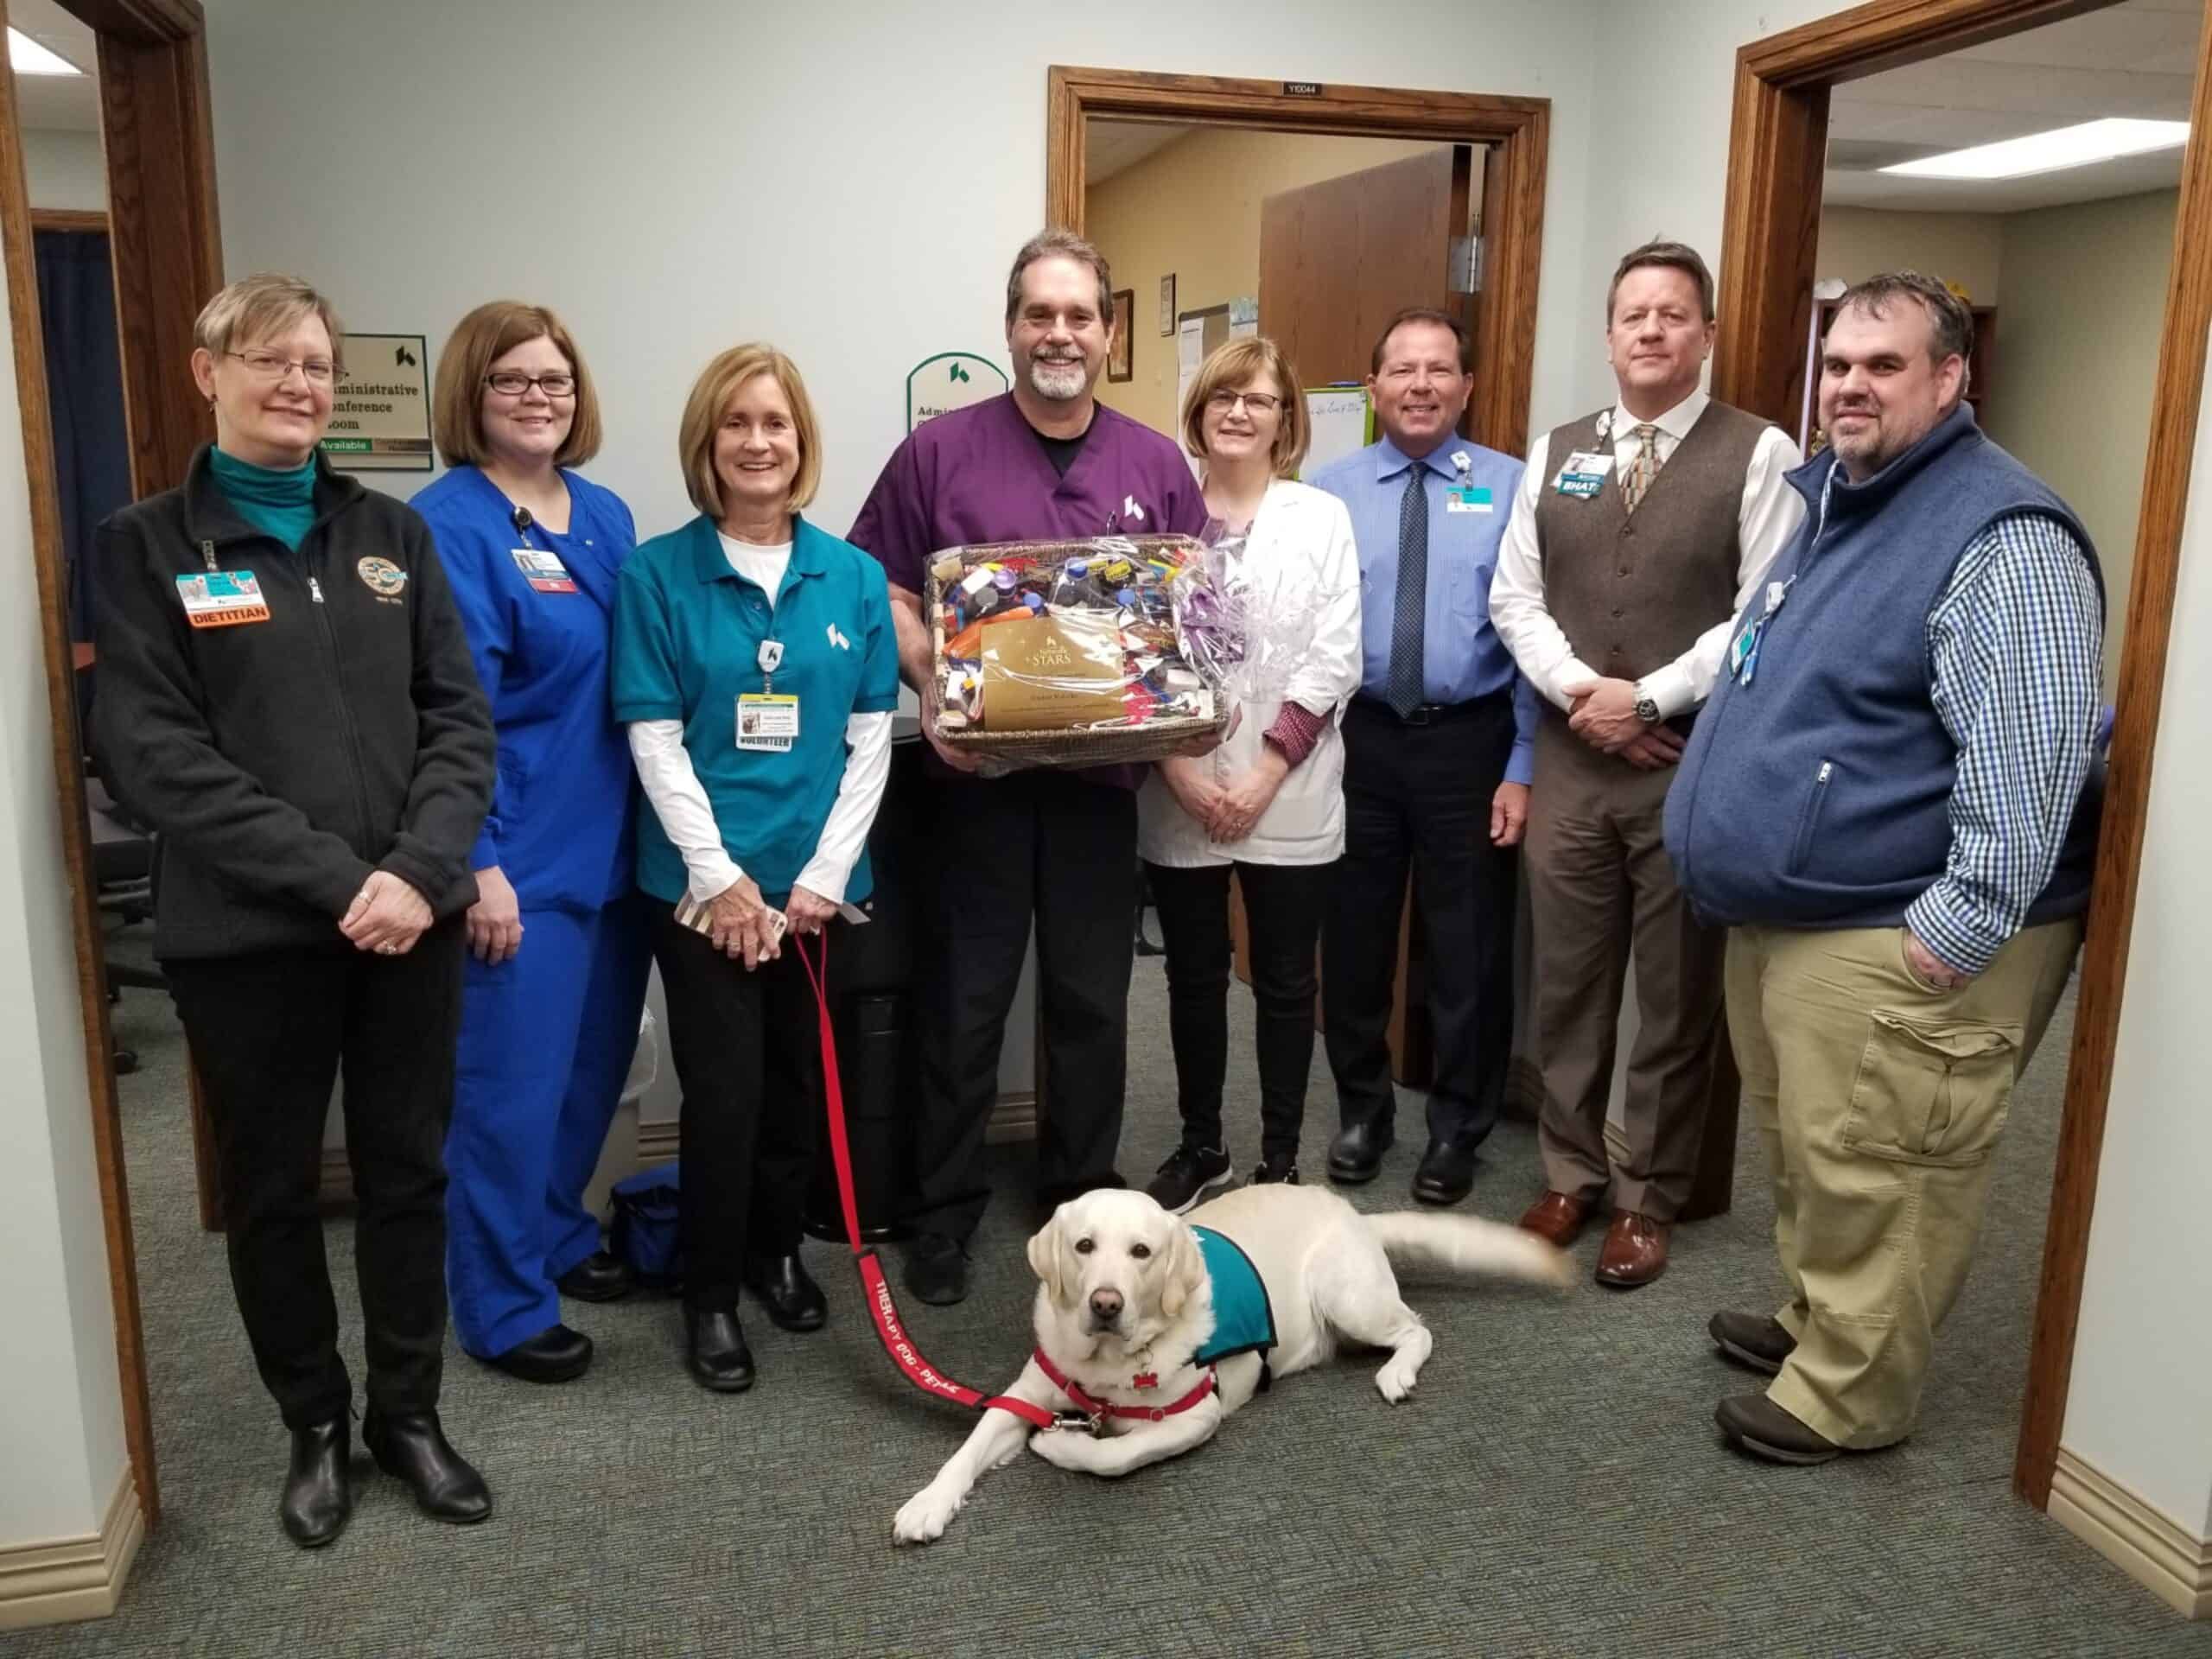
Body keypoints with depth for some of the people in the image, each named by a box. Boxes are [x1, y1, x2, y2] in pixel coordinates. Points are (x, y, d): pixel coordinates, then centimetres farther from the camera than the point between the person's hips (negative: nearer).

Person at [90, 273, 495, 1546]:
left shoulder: (392, 532, 9)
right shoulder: (147, 548, 1)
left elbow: (461, 717, 3)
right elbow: (154, 755, -9)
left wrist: (417, 868, -13)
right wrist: (332, 879, -17)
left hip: (411, 918, 2)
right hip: (247, 934, -2)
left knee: (408, 1171, 11)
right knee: (274, 1189, 11)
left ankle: (408, 1412, 30)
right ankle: (317, 1427, 31)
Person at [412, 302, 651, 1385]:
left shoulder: (607, 516, 10)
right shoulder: (447, 524, -12)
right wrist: (478, 862, -19)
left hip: (612, 842, 8)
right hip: (520, 855, -7)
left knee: (595, 1063, 18)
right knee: (512, 1083, 1)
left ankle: (556, 1236, 37)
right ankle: (501, 1306, 17)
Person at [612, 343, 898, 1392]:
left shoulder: (853, 577, 4)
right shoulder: (658, 574, -3)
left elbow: (871, 734, 3)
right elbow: (654, 737, -6)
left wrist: (824, 873, -5)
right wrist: (719, 874, -12)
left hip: (820, 880, 3)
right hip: (704, 881, -3)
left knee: (799, 1077, 13)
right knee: (723, 1088, 0)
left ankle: (776, 1249, 35)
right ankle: (710, 1292, 19)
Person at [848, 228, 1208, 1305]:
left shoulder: (1156, 465, 8)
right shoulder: (939, 450, -1)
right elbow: (884, 593, -1)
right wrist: (930, 690, -17)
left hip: (1102, 772, 3)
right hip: (977, 768, -2)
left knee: (1092, 997, 12)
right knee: (966, 1000, 6)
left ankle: (1083, 1194, 29)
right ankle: (944, 1207, 20)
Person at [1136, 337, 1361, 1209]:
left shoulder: (1322, 517, 3)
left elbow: (1333, 661, -3)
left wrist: (1265, 772, -11)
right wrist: (1180, 770, -11)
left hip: (1289, 796, -1)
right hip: (1180, 797, 1)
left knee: (1285, 982, 8)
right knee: (1194, 978, 12)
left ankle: (1279, 1160, 21)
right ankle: (1201, 1146, 28)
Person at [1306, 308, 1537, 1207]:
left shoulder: (1511, 488, -2)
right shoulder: (1328, 490, 1)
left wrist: (1523, 768, -8)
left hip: (1470, 740, -1)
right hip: (1357, 738, 1)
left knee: (1469, 945, 9)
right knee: (1354, 937, 14)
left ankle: (1457, 1129, 29)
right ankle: (1362, 1111, 34)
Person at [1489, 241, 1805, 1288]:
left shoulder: (1759, 455, -4)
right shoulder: (1555, 454, 9)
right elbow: (1514, 596, 5)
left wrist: (1650, 698, -15)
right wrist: (1578, 690, -10)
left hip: (1698, 764, -3)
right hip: (1569, 760, 4)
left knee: (1677, 996, 8)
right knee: (1566, 983, 12)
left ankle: (1648, 1199, 24)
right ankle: (1570, 1175, 29)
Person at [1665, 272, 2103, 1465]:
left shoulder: (2003, 535, -17)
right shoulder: (1827, 502, 14)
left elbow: (2028, 758, -23)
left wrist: (1956, 932, -23)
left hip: (1897, 938, -9)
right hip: (1786, 915, 9)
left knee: (1871, 1184, 3)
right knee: (1805, 1159, 22)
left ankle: (1847, 1393, 19)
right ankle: (1818, 1319, 40)